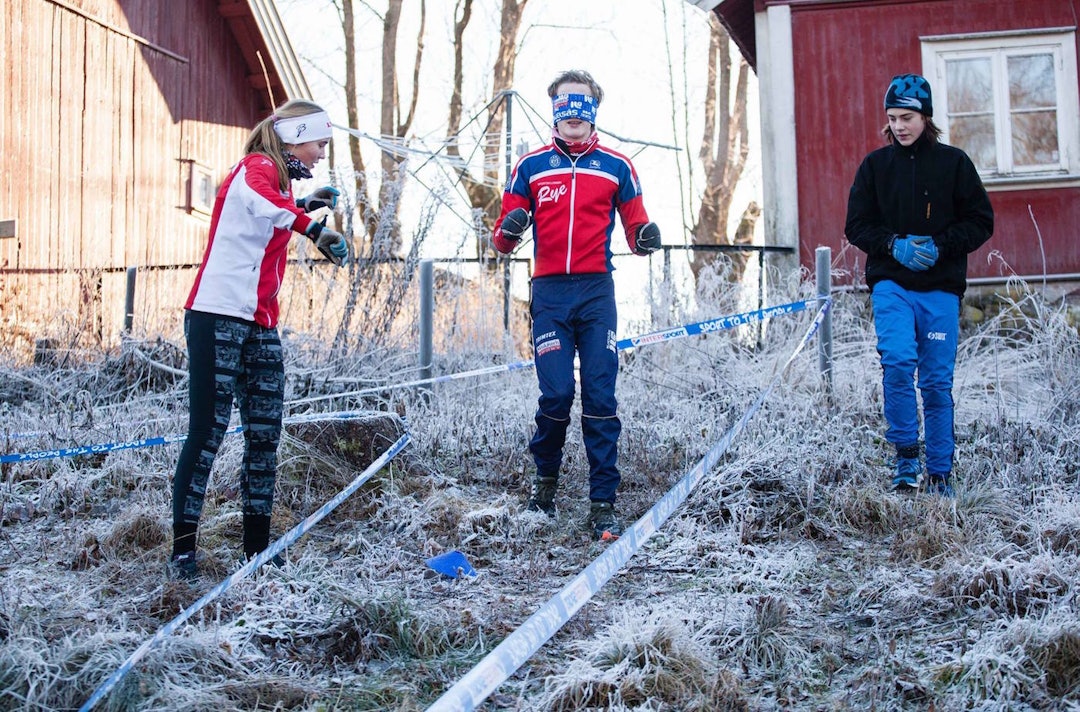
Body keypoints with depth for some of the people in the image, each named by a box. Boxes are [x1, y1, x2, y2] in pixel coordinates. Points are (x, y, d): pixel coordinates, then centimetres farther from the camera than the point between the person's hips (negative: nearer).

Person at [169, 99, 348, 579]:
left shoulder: (279, 178, 18)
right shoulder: (257, 166, -8)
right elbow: (260, 198, -32)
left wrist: (307, 203, 21)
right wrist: (313, 228, -40)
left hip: (260, 326, 9)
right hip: (219, 318, -9)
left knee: (265, 434, 8)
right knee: (207, 431, -7)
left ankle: (257, 547, 15)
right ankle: (182, 550, -1)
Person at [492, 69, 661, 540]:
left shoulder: (616, 166, 10)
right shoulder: (530, 166, 10)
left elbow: (635, 229, 13)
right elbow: (503, 239, 10)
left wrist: (645, 238, -10)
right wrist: (508, 230, -14)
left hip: (597, 291, 0)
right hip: (550, 292, 0)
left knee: (600, 398, -5)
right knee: (556, 394, -7)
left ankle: (603, 504, 1)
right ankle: (546, 476, 20)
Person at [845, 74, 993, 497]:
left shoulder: (953, 163, 5)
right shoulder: (875, 165, 8)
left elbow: (980, 222, 6)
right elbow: (857, 225, 8)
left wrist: (940, 246, -11)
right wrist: (895, 244, -10)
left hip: (941, 287, 0)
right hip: (891, 284, 0)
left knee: (937, 381, 2)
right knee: (898, 361, -21)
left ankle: (939, 473, 14)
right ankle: (906, 457, -8)